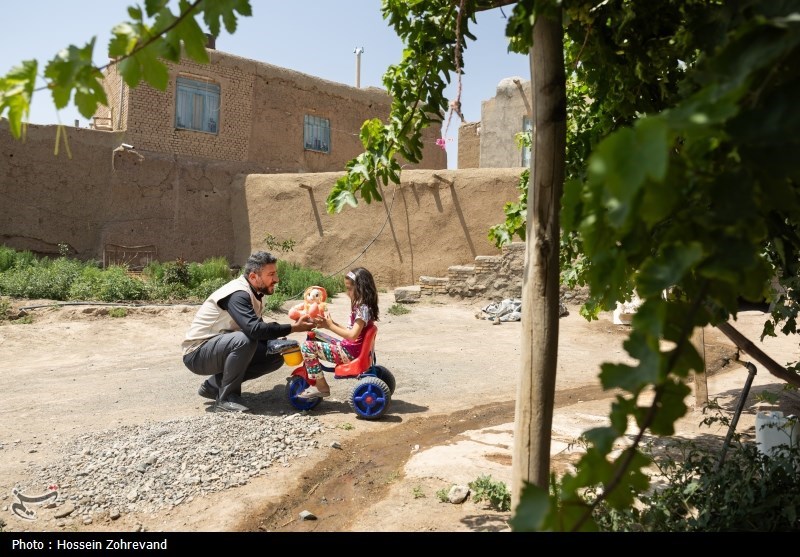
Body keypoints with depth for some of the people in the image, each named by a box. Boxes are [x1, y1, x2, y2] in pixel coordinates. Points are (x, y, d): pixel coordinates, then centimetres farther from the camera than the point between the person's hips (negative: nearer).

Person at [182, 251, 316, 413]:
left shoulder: (254, 293, 2)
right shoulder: (237, 294, -25)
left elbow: (259, 329, 8)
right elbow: (253, 329, -40)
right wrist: (292, 328, -34)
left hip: (221, 348, 9)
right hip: (197, 354, -9)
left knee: (275, 356, 2)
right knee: (244, 340, -35)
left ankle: (214, 386, 10)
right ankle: (226, 399, -18)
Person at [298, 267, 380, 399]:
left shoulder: (363, 309, -18)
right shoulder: (361, 307, 12)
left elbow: (352, 335, -26)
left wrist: (331, 326, -18)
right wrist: (331, 323, 4)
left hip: (350, 353, -11)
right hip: (347, 347, 11)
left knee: (307, 346, -15)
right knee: (314, 336, 18)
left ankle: (321, 387, -6)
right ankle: (315, 380, 19)